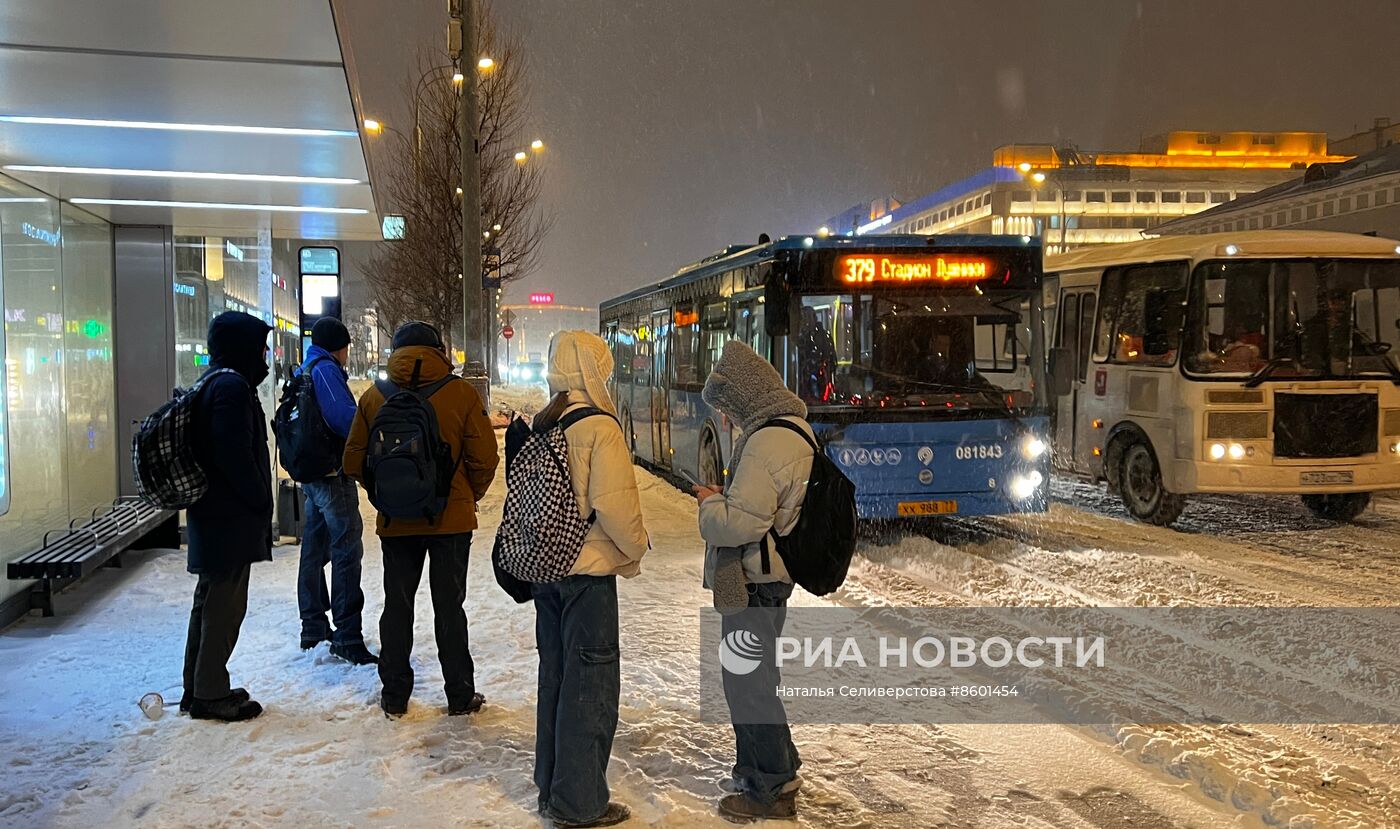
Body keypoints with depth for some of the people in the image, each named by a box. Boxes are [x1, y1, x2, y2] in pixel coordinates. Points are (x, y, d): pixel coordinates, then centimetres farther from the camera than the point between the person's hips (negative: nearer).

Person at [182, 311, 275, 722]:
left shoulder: (212, 384, 16)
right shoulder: (233, 387, -17)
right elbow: (237, 456, -23)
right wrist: (261, 503, -14)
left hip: (211, 513, 11)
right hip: (231, 517, -11)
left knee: (211, 599, 17)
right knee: (225, 603, -3)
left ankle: (199, 688, 26)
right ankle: (211, 694, 5)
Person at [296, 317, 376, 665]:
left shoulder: (302, 372, 17)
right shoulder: (325, 369, -13)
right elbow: (345, 418, -23)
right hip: (333, 473, -10)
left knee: (315, 550, 16)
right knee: (347, 551, -9)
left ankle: (313, 628, 26)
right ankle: (348, 638, -9)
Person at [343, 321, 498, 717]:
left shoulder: (374, 396, -2)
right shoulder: (461, 393, -8)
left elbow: (354, 462, 1)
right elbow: (485, 458, -9)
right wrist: (469, 496, 8)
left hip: (396, 521, 2)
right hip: (452, 518, -1)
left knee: (397, 606, 13)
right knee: (449, 606, 8)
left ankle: (394, 696, 21)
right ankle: (460, 695, 15)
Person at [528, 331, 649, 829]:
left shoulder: (542, 426, 4)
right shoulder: (600, 428, -17)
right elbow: (613, 503, -21)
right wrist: (635, 550, -5)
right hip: (588, 570, -7)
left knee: (555, 676, 18)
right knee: (590, 685, 3)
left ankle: (552, 787, 30)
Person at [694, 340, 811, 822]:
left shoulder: (768, 441, -23)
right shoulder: (795, 429, 11)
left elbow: (741, 522, -28)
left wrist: (710, 504, -10)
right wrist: (722, 498, 6)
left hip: (753, 582, -10)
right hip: (768, 576, 10)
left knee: (749, 683, 1)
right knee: (750, 677, 21)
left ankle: (773, 791, 14)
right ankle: (757, 770, 36)